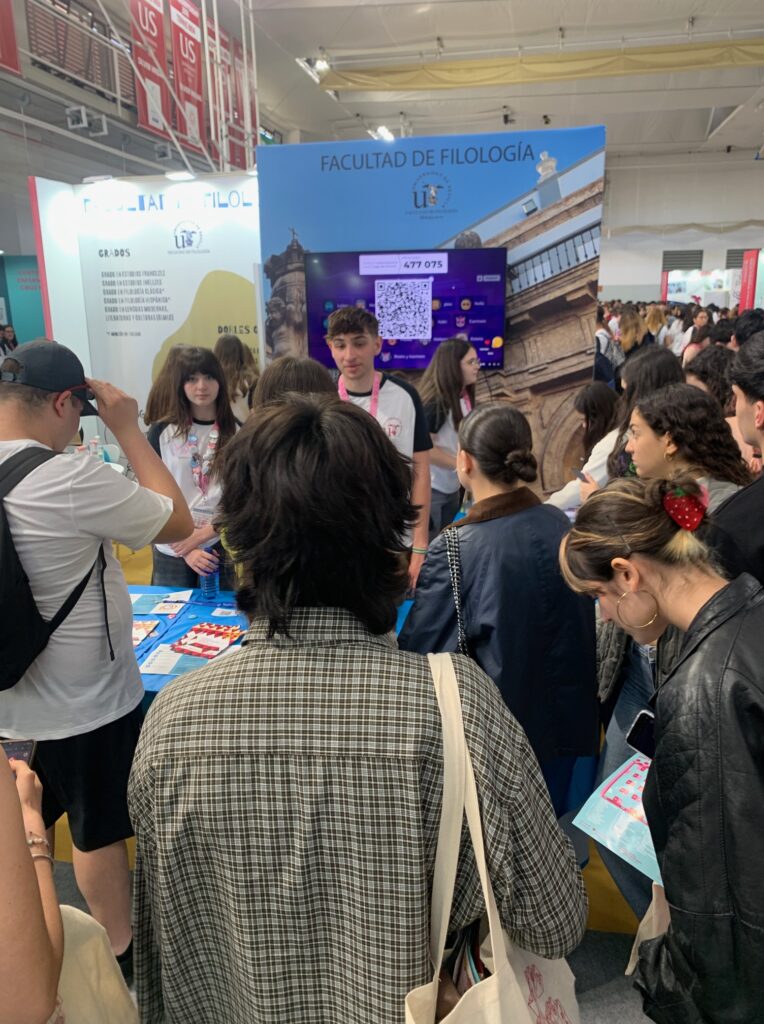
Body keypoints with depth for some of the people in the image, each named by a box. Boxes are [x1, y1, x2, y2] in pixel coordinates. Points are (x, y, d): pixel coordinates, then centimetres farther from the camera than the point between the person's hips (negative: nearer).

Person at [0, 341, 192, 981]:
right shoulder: (71, 479, -29)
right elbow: (178, 522, -17)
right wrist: (128, 430, -13)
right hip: (87, 703, -6)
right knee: (100, 832, 15)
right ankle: (121, 952, 37)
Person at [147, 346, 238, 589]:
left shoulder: (236, 432, -2)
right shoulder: (162, 432, 0)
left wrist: (202, 534, -13)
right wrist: (185, 549, -10)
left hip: (222, 548, 0)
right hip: (171, 552, 1)